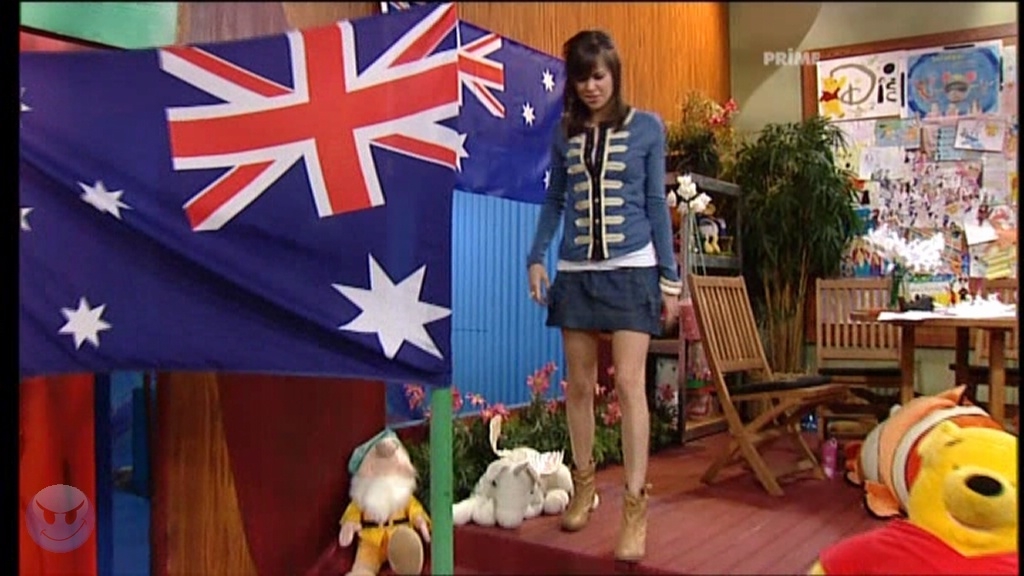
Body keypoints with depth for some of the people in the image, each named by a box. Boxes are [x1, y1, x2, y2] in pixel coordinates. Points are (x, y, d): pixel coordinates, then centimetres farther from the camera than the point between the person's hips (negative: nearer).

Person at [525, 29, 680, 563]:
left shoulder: (647, 127, 2)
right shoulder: (565, 133, 9)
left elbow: (656, 203, 3)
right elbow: (554, 201, 14)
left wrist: (670, 276, 1)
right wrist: (535, 258, 3)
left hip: (632, 269, -3)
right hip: (575, 272, 3)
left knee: (628, 382, -8)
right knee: (578, 384, 9)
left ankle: (635, 506, -1)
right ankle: (583, 484, 27)